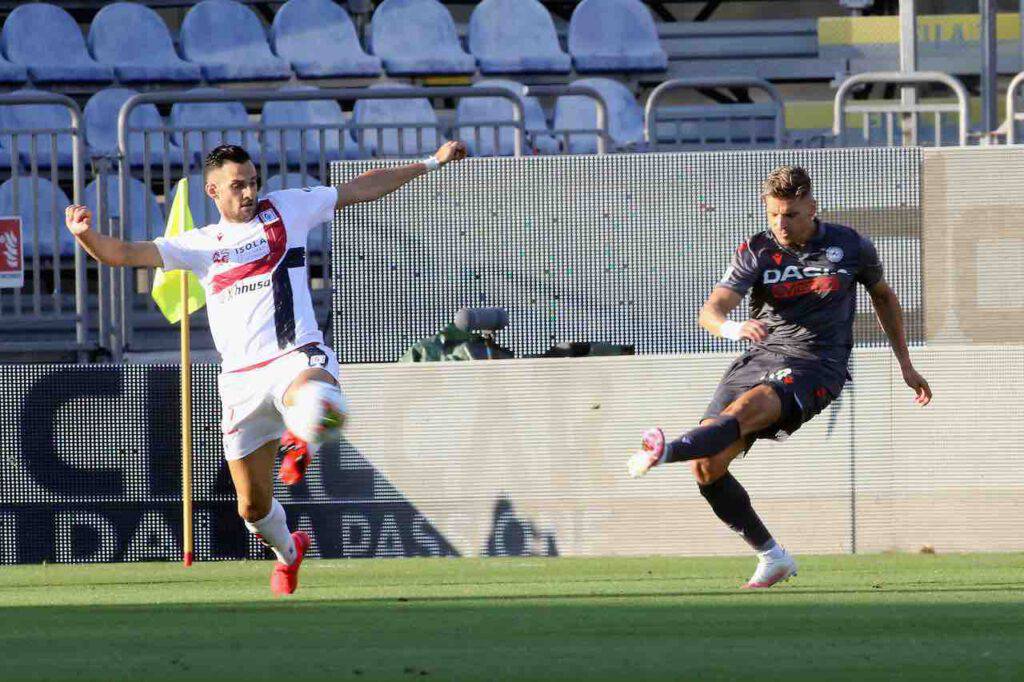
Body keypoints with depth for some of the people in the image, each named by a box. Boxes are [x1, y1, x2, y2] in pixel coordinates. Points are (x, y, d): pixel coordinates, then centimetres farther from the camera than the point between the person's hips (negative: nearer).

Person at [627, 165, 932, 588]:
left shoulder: (851, 247, 5)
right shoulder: (757, 251, 3)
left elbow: (883, 296, 25)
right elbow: (710, 310, -11)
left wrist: (905, 366, 27)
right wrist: (731, 327, -36)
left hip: (814, 366, -3)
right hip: (759, 358, 3)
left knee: (745, 408, -35)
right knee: (707, 466, -12)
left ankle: (666, 453, -58)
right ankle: (772, 557, 1)